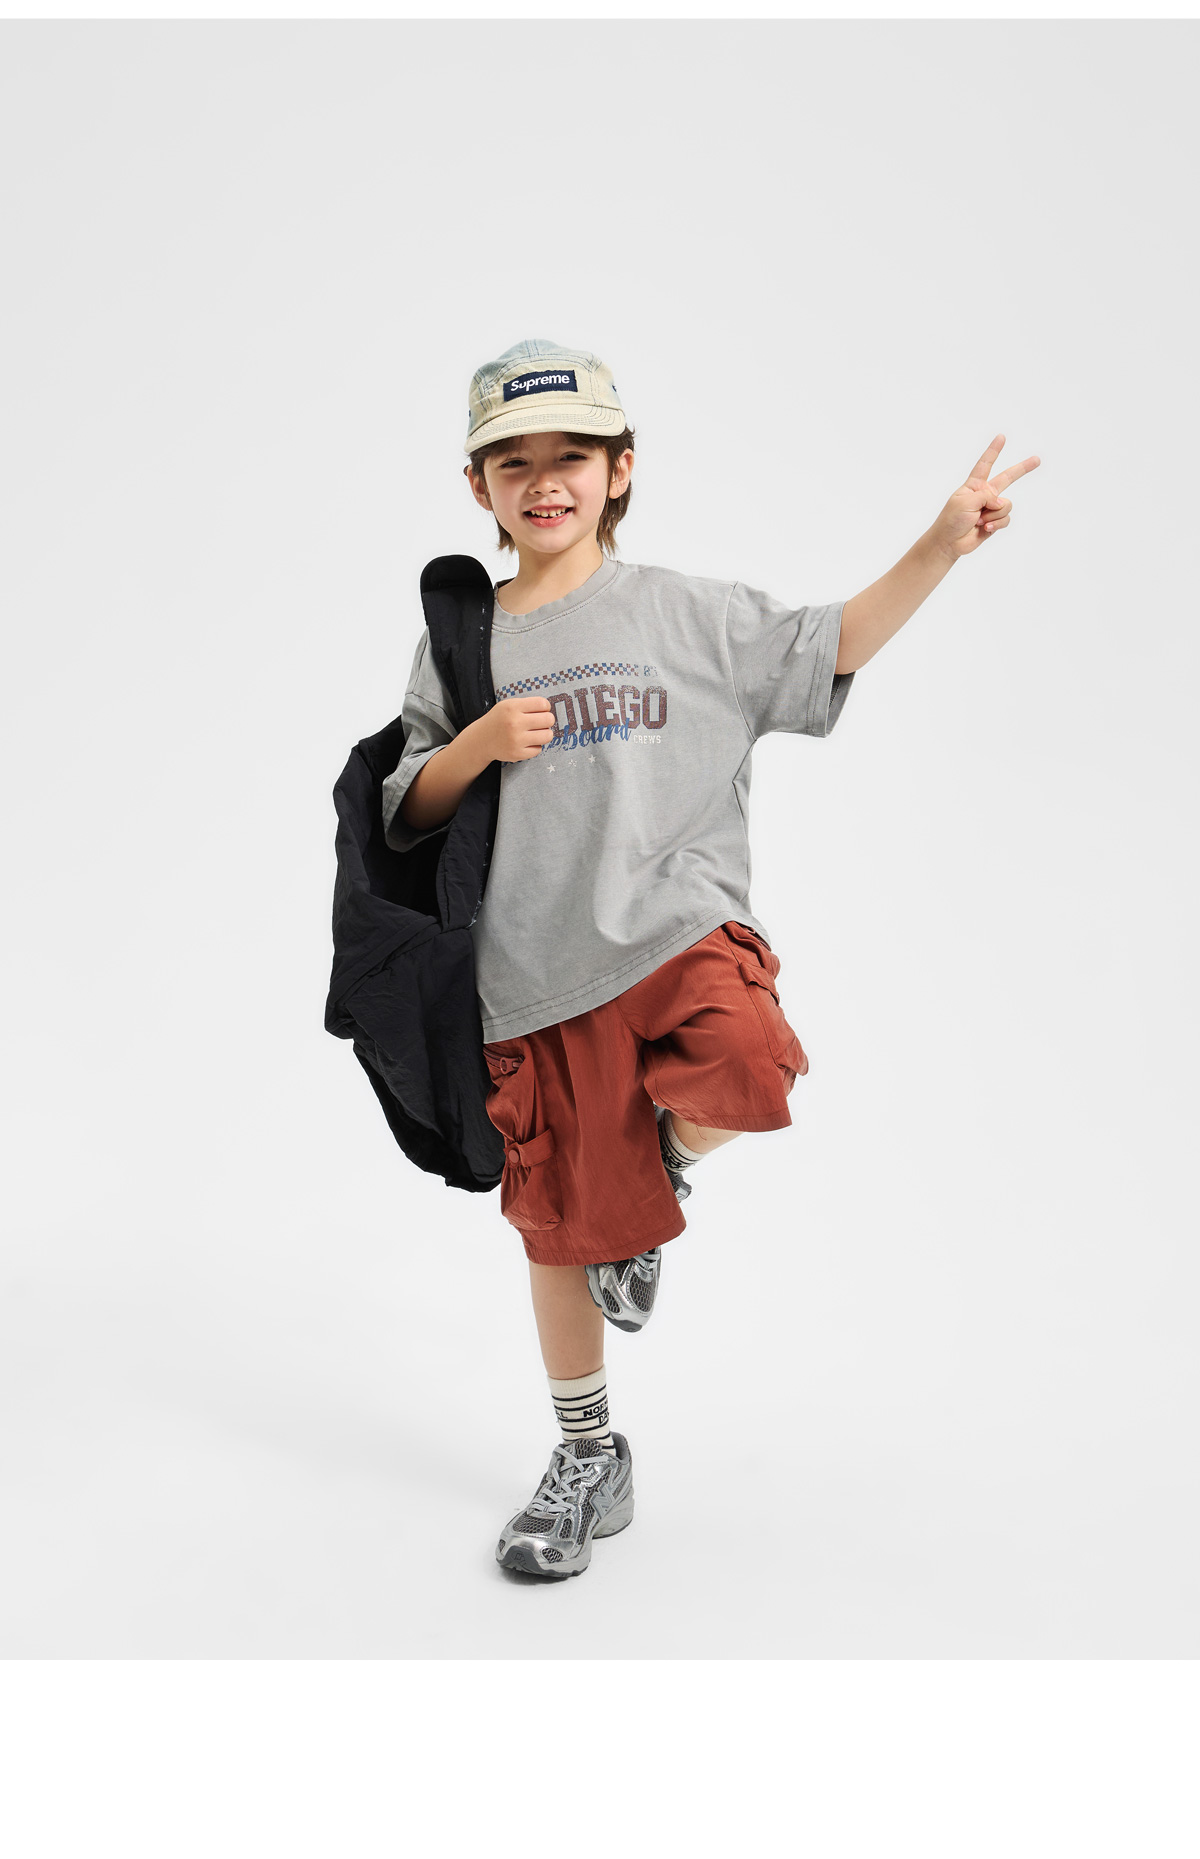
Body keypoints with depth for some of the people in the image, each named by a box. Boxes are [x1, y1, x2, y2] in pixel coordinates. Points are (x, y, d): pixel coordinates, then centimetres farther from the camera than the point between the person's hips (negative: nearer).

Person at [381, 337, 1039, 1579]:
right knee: (558, 1229, 10)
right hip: (537, 981, 2)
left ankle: (661, 1165, 3)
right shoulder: (457, 645, 9)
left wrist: (940, 546, -7)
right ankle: (588, 1462, 33)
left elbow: (830, 647, 4)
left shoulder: (685, 614, 3)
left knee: (741, 1075, -35)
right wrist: (478, 746, -8)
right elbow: (406, 810, 11)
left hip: (681, 932, -2)